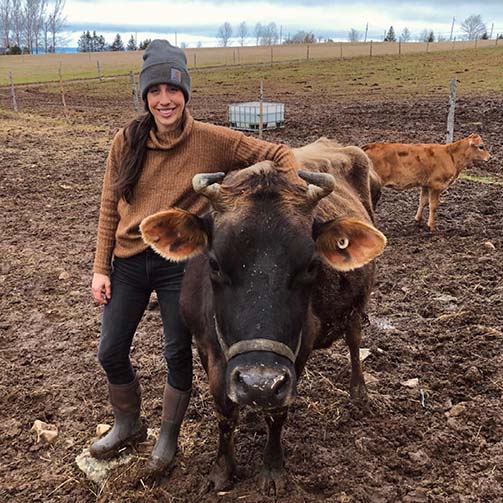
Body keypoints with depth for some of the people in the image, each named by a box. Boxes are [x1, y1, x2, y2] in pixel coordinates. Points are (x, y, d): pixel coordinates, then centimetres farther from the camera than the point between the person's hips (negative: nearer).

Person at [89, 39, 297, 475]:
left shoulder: (212, 141, -11)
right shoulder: (127, 142, -3)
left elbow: (279, 155, -7)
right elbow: (109, 209, 2)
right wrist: (100, 268, 1)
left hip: (182, 263, -3)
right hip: (128, 260, 3)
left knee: (178, 353, 9)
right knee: (111, 352, 11)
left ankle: (168, 437, 36)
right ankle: (128, 426, 40)